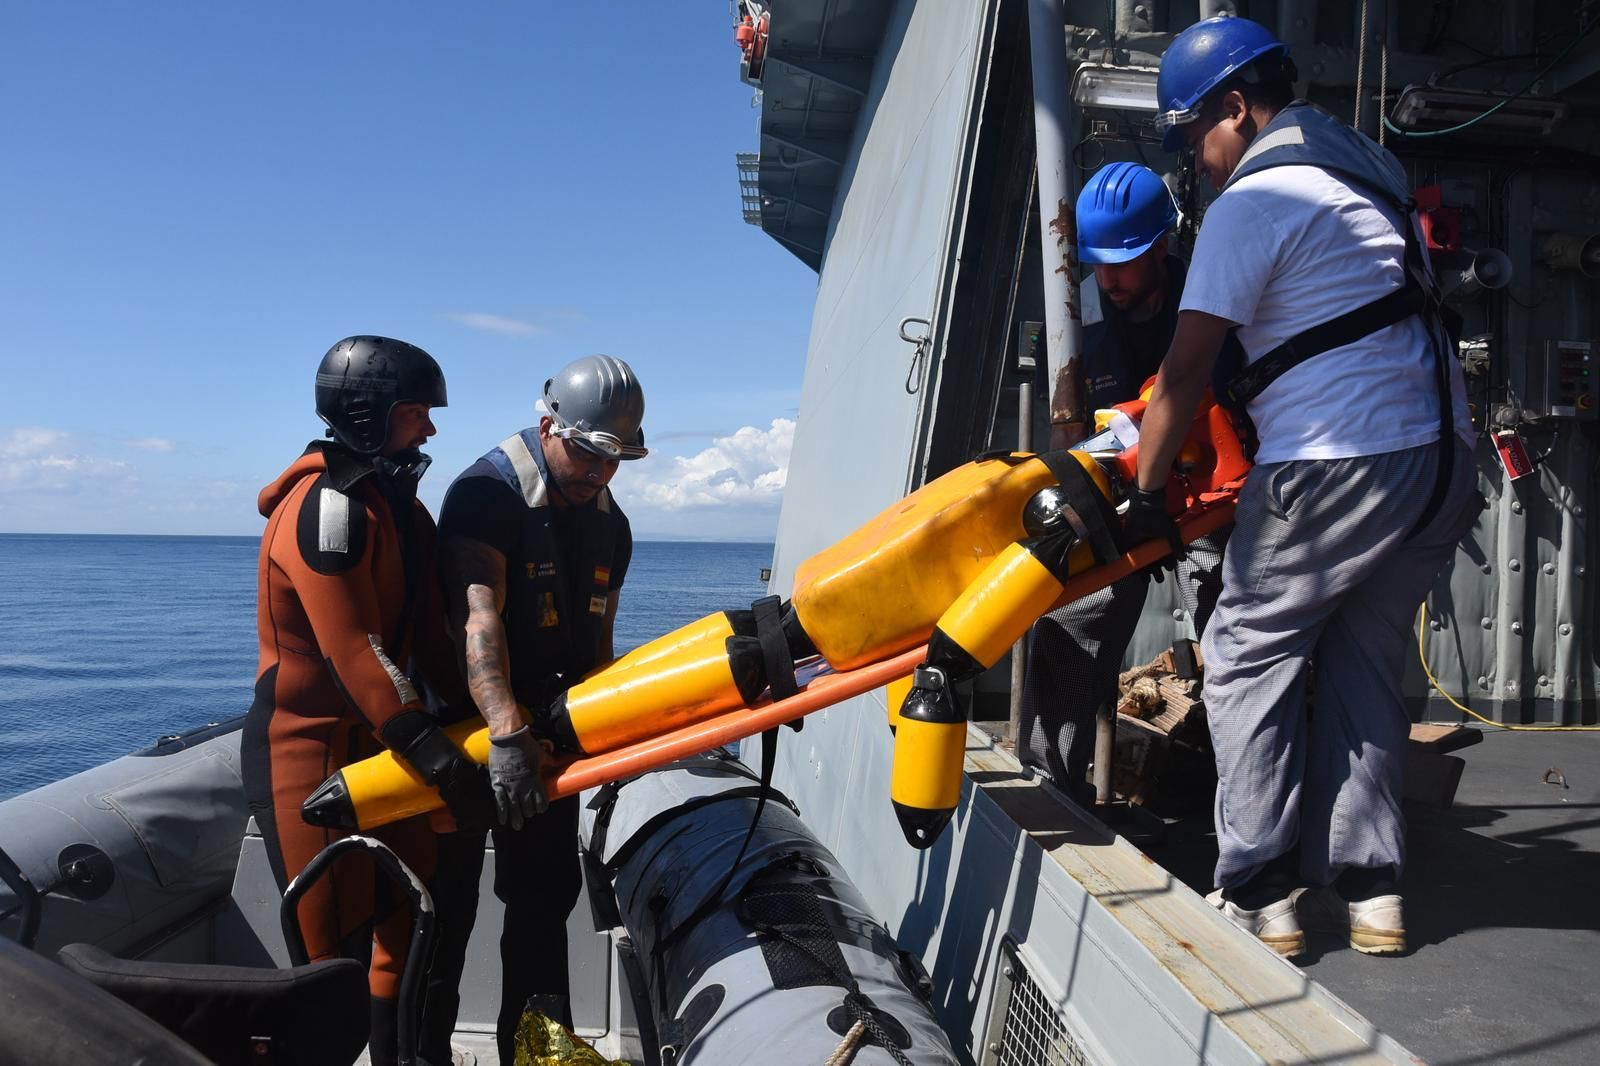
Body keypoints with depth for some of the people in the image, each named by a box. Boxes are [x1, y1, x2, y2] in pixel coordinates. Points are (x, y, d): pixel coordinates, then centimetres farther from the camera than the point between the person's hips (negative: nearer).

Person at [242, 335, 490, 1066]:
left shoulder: (396, 504, 10)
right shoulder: (326, 507, -19)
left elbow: (426, 630, 11)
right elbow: (353, 651, -25)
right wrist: (437, 757, -26)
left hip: (380, 744, 9)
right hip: (309, 751, -9)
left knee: (409, 920, 14)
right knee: (336, 949, -2)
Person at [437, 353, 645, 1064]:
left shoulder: (610, 525, 6)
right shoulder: (487, 493, -18)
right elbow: (478, 615, -30)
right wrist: (508, 732, -41)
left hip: (549, 730, 6)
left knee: (547, 893, 12)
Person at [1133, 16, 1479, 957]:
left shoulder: (1252, 200, -8)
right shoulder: (1366, 172, 20)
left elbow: (1188, 369, -11)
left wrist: (1146, 496, -3)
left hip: (1339, 465, -8)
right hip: (1444, 455, 9)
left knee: (1248, 655, 3)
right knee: (1364, 664, 14)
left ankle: (1258, 894, 6)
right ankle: (1367, 887, 16)